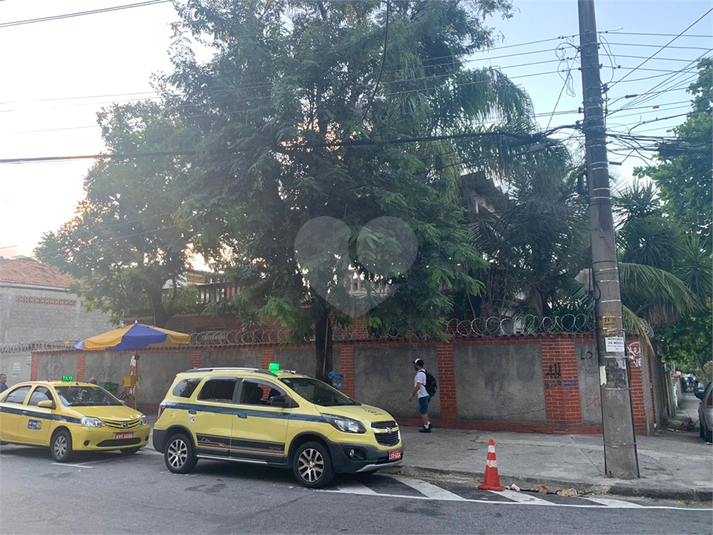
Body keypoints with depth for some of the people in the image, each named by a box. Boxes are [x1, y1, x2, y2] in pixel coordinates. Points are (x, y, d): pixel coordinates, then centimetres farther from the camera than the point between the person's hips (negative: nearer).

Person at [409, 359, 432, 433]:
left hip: (423, 395, -10)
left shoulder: (420, 374, -17)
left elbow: (418, 386, -22)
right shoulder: (424, 372, 14)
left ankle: (426, 427, 5)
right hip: (426, 394, 10)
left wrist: (412, 395, -17)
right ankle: (428, 424, 21)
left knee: (423, 412, -2)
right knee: (423, 411, 19)